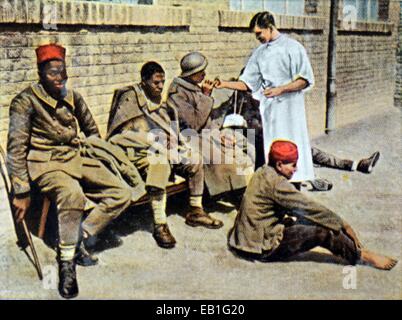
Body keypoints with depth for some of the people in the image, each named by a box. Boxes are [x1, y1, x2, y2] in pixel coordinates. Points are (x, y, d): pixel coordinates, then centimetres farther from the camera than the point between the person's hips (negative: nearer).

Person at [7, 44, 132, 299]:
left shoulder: (73, 98, 7)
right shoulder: (26, 101, -10)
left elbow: (92, 131, 24)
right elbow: (16, 149, -12)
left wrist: (95, 161, 18)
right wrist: (22, 192, -15)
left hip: (75, 158, 7)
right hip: (44, 163, -6)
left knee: (122, 194, -8)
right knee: (73, 194, -38)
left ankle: (78, 241, -4)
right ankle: (66, 262, -22)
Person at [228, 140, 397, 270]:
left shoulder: (263, 172, 7)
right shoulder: (276, 183, -23)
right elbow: (311, 208, -18)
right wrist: (344, 225, -8)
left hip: (246, 237, 10)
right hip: (264, 248, -10)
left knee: (306, 219, 15)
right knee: (323, 231, -12)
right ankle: (363, 256, 2)